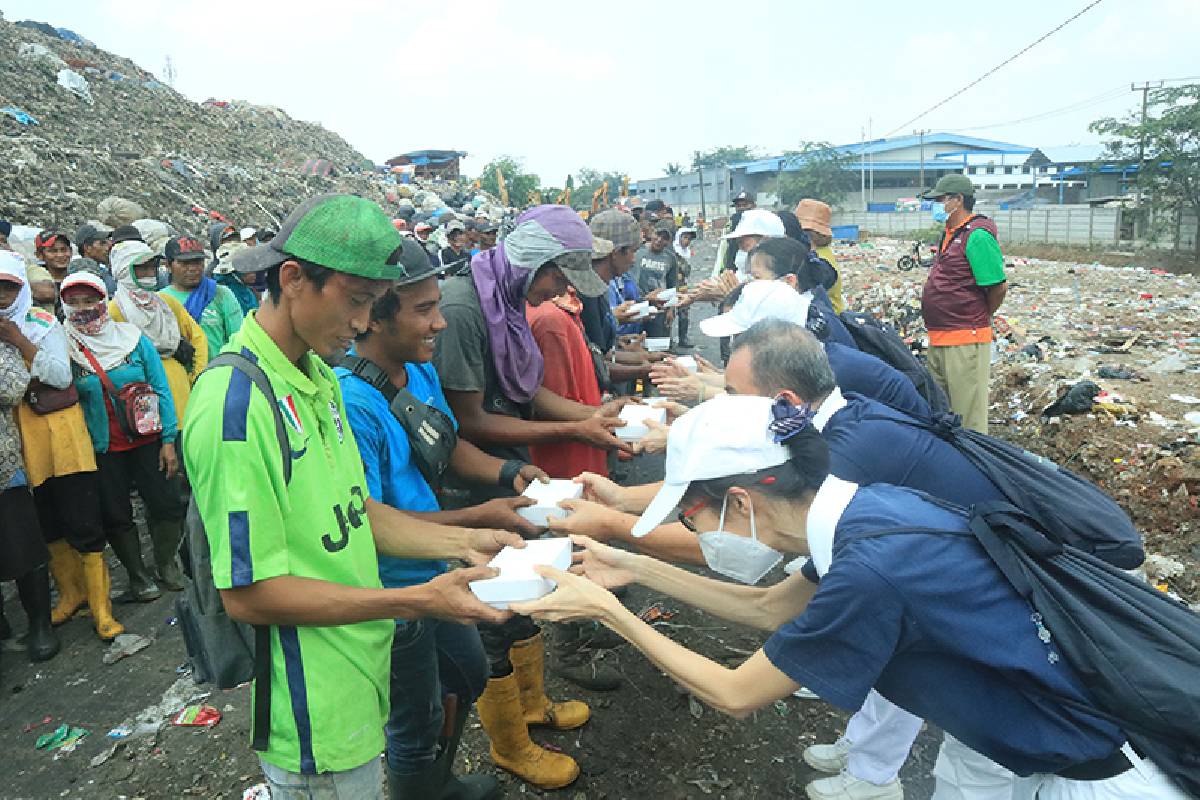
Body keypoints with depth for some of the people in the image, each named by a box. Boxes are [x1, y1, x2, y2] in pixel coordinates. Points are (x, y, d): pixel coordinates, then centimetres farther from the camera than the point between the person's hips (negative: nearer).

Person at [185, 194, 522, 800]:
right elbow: (248, 593, -25)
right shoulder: (235, 403, -25)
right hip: (315, 714, -8)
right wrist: (416, 601, -24)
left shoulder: (318, 378, 5)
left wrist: (461, 542, -2)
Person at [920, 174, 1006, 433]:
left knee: (968, 417, -1)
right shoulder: (951, 233, 14)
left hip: (965, 341, -10)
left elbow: (998, 287, -18)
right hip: (938, 340, 10)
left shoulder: (977, 235, -16)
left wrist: (979, 318, -3)